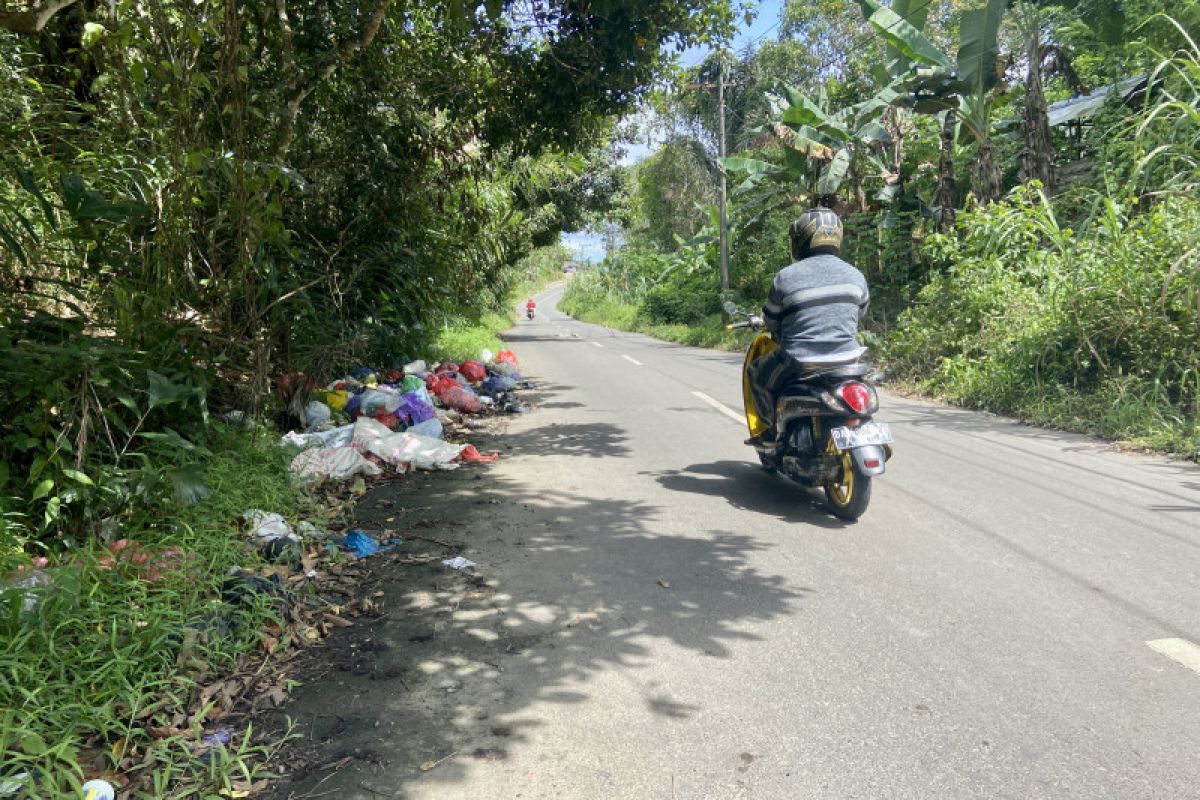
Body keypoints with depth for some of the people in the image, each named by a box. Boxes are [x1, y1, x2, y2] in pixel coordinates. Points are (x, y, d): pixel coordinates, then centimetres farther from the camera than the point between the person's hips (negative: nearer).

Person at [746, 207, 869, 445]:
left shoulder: (786, 277, -9)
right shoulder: (855, 276, 2)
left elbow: (771, 320, 2)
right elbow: (859, 313, 15)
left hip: (801, 363, -4)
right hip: (846, 360, 4)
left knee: (757, 373, 22)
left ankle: (775, 428, 18)